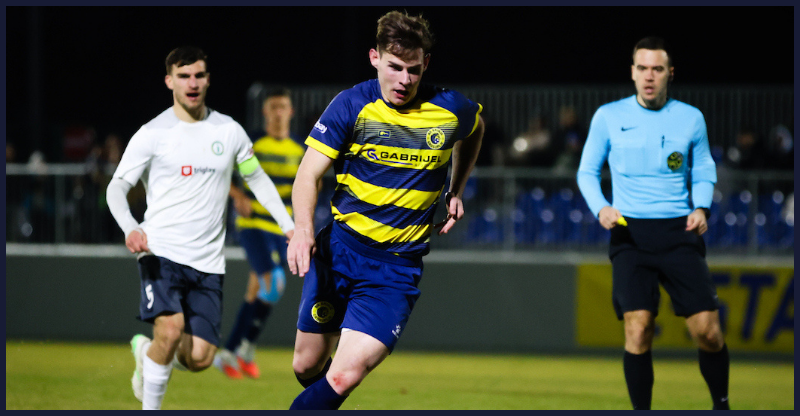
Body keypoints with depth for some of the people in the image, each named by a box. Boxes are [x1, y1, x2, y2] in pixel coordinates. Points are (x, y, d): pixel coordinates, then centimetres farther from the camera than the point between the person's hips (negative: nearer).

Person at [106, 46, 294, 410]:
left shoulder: (229, 131, 10)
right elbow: (117, 186, -6)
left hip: (208, 262, 4)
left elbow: (257, 178, 22)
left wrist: (289, 225, 12)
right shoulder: (152, 134, -1)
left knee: (200, 358, -5)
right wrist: (130, 228, -26)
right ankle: (150, 411, -8)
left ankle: (147, 352, 28)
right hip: (161, 252, -3)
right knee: (170, 329, -26)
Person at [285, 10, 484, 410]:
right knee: (307, 367, 10)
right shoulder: (351, 105, -8)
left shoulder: (452, 110, -5)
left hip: (398, 267, -1)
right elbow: (309, 174, -13)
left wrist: (455, 191, 13)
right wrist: (303, 227, -31)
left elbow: (473, 132, 22)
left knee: (345, 375, -18)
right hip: (339, 248, 1)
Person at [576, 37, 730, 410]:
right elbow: (587, 171, 11)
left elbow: (704, 170, 18)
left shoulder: (690, 118, 7)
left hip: (679, 232, 1)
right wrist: (600, 207, -8)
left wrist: (701, 207, -2)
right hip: (630, 232, -1)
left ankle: (721, 404, 17)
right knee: (638, 327, -15)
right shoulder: (608, 117, 4)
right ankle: (641, 411, -2)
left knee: (707, 330, -5)